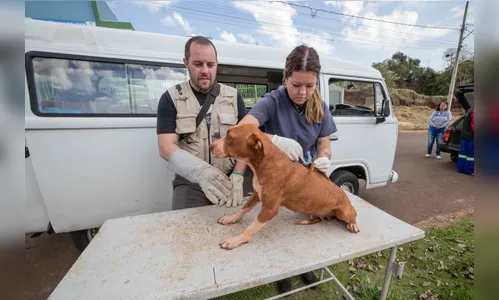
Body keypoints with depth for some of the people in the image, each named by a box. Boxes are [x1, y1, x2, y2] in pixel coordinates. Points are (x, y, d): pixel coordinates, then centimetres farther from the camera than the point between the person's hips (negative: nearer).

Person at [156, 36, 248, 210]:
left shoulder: (233, 96, 6)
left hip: (228, 181, 2)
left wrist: (237, 176, -11)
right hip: (189, 184, -1)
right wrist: (201, 171, -26)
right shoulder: (171, 99, 0)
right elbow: (166, 147, -8)